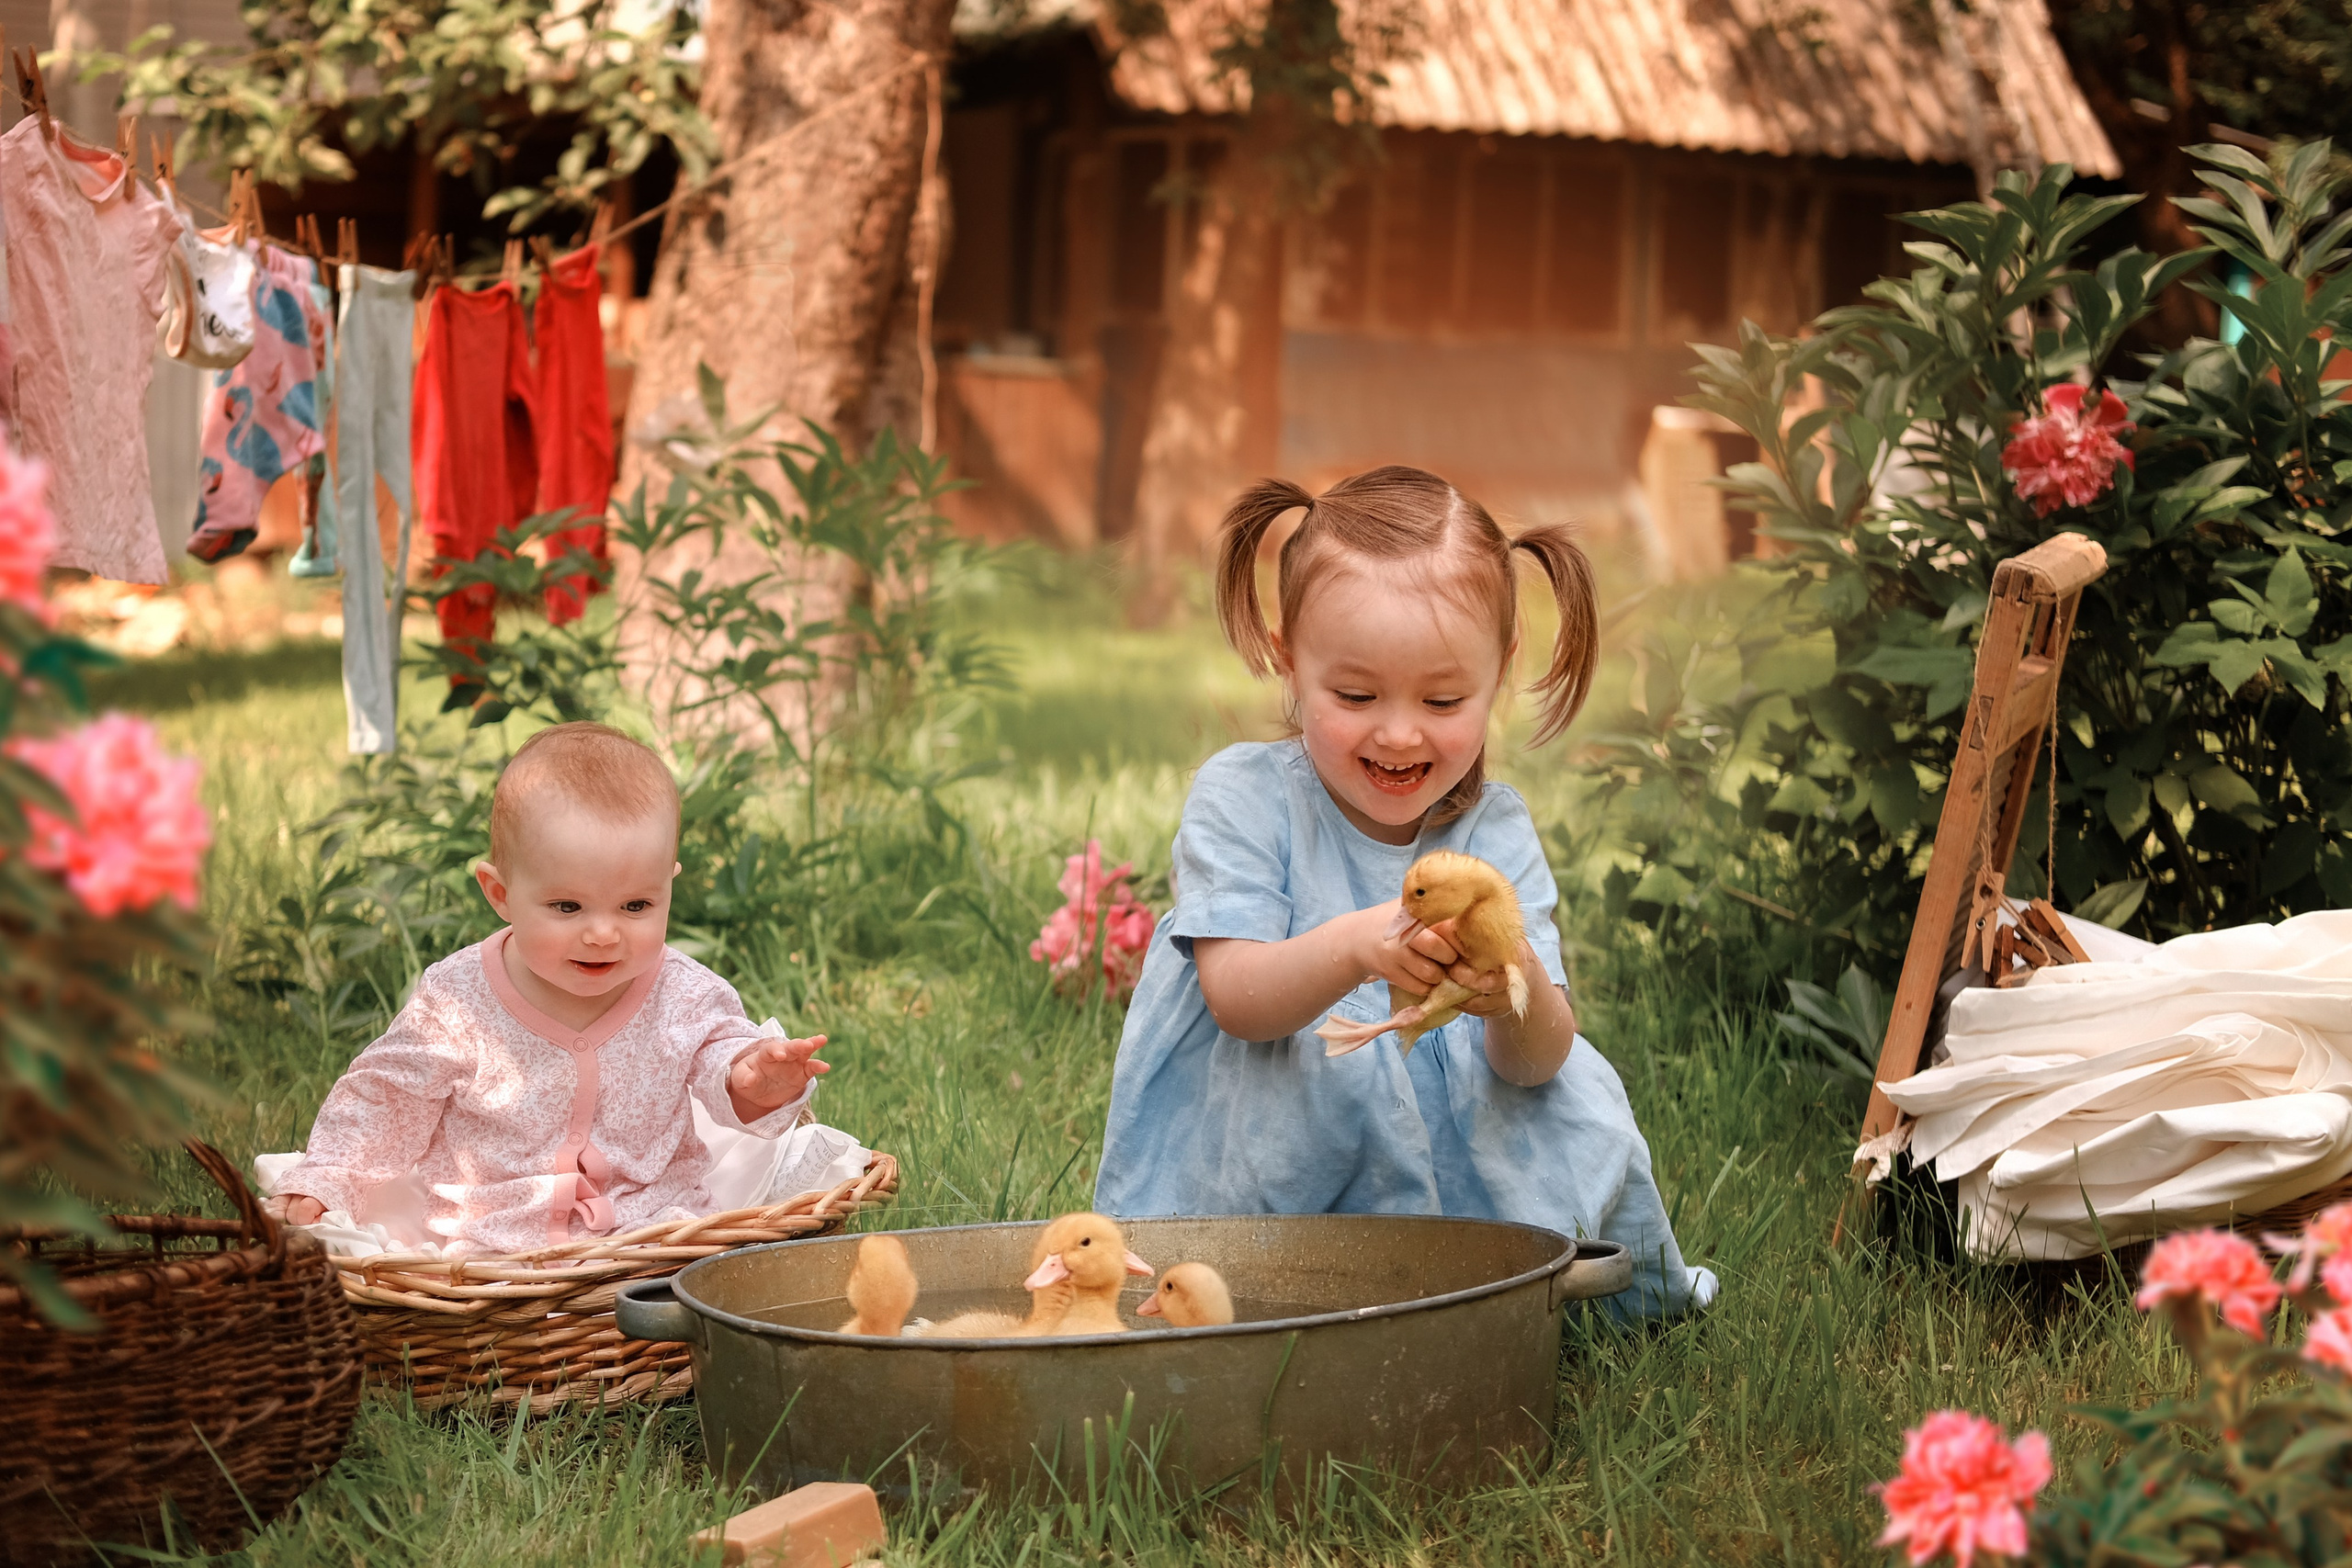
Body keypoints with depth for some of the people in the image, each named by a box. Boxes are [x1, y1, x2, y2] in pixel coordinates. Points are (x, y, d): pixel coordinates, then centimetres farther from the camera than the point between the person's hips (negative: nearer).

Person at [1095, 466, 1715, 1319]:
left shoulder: (1496, 829, -2)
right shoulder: (1242, 796, -9)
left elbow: (1532, 1064, -13)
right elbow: (1235, 999, -23)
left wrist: (1518, 992, -39)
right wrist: (1352, 948, -44)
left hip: (1446, 1144, 4)